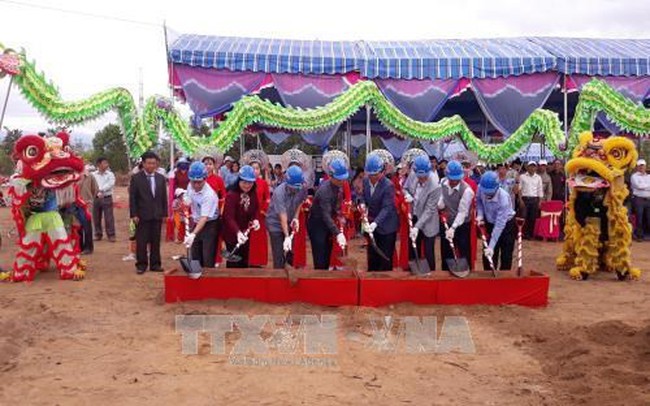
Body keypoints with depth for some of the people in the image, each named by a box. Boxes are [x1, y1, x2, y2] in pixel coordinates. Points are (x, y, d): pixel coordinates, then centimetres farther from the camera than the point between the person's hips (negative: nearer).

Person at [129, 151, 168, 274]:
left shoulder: (161, 178, 9)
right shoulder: (136, 178, -2)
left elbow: (164, 197, 11)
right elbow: (132, 198, -4)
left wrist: (164, 213, 6)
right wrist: (134, 215, -9)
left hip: (157, 215, 3)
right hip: (142, 215, -3)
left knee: (156, 241, 7)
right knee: (141, 242, 1)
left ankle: (155, 264, 15)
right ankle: (141, 265, 10)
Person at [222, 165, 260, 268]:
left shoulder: (253, 193, -4)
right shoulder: (231, 194, -25)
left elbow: (255, 209, 9)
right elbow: (229, 217, -31)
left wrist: (255, 219, -13)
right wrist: (237, 232, -46)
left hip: (246, 232, 7)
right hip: (232, 234, -7)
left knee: (244, 261, 18)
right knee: (234, 263, 0)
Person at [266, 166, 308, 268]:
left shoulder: (303, 189, -18)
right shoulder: (279, 192, -32)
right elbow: (283, 217, -34)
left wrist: (296, 217, -10)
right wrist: (287, 236, -39)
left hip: (291, 222, 5)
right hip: (276, 223, -5)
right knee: (279, 255, -5)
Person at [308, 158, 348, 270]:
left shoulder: (338, 186, -3)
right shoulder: (324, 191, -30)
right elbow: (326, 215, -38)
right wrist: (338, 233, -47)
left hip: (326, 224, 8)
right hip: (316, 224, -8)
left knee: (327, 258, 15)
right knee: (320, 261, -8)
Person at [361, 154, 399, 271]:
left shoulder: (388, 186, -21)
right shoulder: (366, 181, -1)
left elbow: (386, 208, -26)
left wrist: (375, 223, -36)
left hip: (387, 227, -6)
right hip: (372, 224, 6)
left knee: (385, 259, 1)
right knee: (372, 256, 13)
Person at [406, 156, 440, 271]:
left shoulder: (435, 188, -26)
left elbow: (429, 210, -25)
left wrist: (417, 227, -30)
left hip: (427, 225, -6)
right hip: (414, 220, 6)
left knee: (428, 253, 4)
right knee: (413, 252, 17)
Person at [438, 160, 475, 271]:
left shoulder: (466, 190, -23)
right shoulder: (443, 183, -6)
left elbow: (462, 212, -24)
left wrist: (453, 228, -31)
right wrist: (440, 204, -18)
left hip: (462, 225, -5)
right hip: (447, 223, 5)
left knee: (464, 254, 0)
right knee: (446, 253, 15)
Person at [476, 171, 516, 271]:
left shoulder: (503, 198, -37)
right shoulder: (480, 188, -23)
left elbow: (499, 225, -34)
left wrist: (491, 246, -36)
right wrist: (480, 215, -16)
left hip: (507, 224, -4)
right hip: (490, 223, 5)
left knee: (506, 256, 0)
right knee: (487, 255, 4)